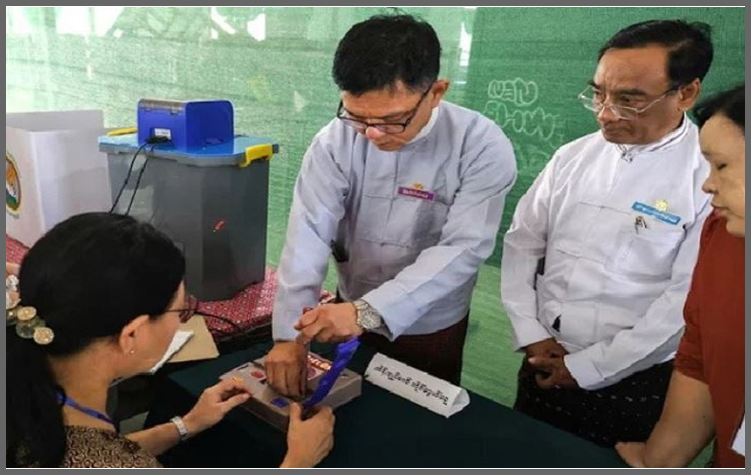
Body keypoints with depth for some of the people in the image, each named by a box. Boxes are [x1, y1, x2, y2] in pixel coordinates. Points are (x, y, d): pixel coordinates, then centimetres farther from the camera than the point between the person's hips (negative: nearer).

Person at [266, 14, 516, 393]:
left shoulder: (483, 147, -21)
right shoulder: (336, 140, -15)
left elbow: (463, 249, -27)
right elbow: (309, 234, -20)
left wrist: (368, 311, -37)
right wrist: (290, 334, -28)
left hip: (432, 330, -2)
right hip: (348, 317, 2)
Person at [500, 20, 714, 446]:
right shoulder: (572, 157, 1)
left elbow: (686, 299, -16)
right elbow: (522, 243, 4)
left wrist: (587, 368, -14)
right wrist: (530, 334, -5)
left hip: (633, 381, -4)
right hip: (544, 365, 5)